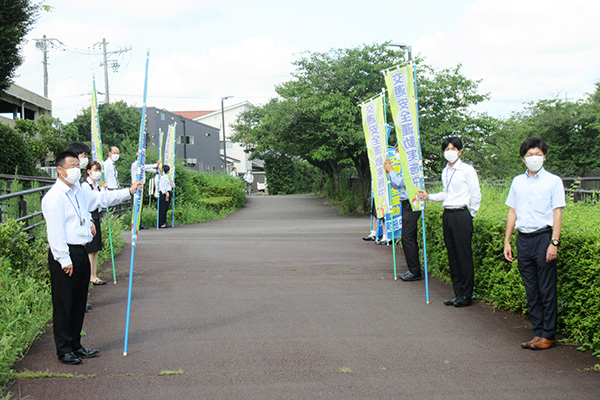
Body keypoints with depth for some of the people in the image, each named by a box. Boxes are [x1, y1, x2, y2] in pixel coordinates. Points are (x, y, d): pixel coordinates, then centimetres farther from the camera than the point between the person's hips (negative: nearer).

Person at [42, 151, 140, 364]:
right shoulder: (54, 197, -13)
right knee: (63, 304, -1)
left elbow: (102, 198, 26)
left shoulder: (80, 193, 14)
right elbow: (55, 232, -16)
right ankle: (64, 350, 7)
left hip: (81, 252, 9)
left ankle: (76, 345, 26)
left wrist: (129, 192, 15)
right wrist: (64, 260, -18)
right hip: (64, 255, -9)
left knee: (79, 302, 15)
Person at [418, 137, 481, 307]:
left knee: (464, 255, -5)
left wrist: (470, 215, -4)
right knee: (452, 255, 9)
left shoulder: (467, 170, -6)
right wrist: (429, 197, 16)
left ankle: (466, 296, 1)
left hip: (461, 215, -7)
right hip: (447, 215, 7)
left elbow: (476, 195, -5)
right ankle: (458, 294, 17)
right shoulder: (445, 172, 15)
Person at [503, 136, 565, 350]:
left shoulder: (553, 181, 0)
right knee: (531, 290, 8)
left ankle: (549, 335, 6)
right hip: (523, 238, 4)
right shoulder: (517, 181, 12)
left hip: (543, 236, -4)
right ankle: (537, 333, 15)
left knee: (547, 290, -2)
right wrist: (507, 241, 11)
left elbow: (557, 213, -4)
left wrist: (554, 242, -12)